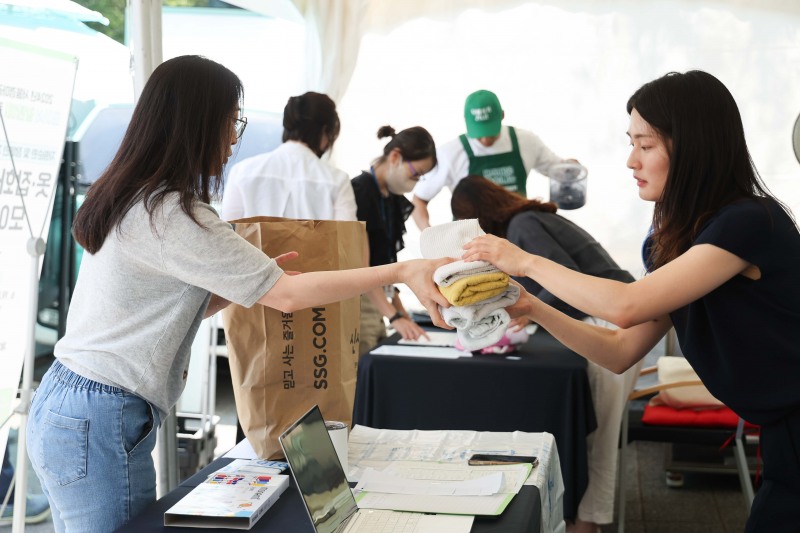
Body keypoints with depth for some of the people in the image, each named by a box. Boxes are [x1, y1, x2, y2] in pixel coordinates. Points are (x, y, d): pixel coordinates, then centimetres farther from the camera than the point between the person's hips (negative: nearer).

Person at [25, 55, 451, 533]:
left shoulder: (130, 198, 10)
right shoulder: (170, 214, -20)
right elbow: (286, 295, -19)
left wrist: (251, 279, 4)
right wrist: (402, 271, -16)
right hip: (99, 426, -10)